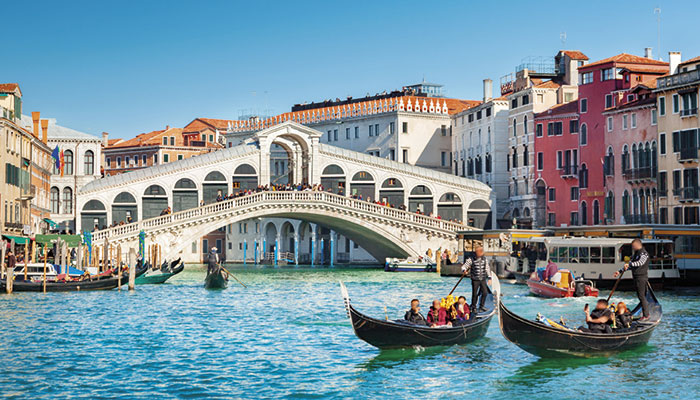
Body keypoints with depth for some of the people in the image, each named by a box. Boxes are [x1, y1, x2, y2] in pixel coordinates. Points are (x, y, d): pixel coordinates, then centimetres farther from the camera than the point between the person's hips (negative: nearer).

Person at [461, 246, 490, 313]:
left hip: (483, 279, 4)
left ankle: (481, 306, 17)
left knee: (485, 292, 1)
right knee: (475, 294, -1)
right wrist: (464, 270, -29)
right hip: (475, 280, -4)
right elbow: (464, 266, -7)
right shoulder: (471, 260, -8)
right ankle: (473, 307, 15)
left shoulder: (485, 260, 5)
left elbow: (487, 269, 14)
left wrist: (489, 277, 13)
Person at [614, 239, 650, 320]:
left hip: (642, 277, -9)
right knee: (640, 296, 10)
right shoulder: (635, 254, 20)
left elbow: (640, 262, -27)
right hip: (636, 277, 9)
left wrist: (629, 264, -36)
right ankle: (645, 313, 15)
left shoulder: (644, 253, -9)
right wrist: (620, 272, 17)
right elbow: (629, 265, 24)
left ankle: (646, 315, -7)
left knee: (642, 296, -10)